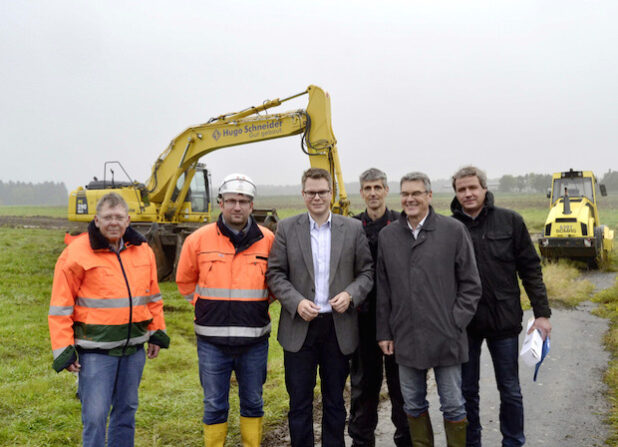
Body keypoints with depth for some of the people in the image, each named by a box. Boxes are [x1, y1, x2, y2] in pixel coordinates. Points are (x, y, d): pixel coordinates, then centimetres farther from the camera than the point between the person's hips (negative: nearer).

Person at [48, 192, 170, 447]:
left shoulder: (142, 251, 6)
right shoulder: (77, 253, -10)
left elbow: (152, 296, 16)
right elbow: (60, 306, -8)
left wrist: (157, 332, 14)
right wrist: (64, 350, -10)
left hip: (134, 347, 5)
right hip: (96, 350, -5)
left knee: (127, 409, 17)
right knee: (95, 416, -4)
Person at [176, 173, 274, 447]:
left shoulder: (268, 240, -2)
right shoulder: (199, 239, -3)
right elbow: (185, 280, 11)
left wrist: (255, 304, 8)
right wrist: (206, 307, 7)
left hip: (255, 339, 1)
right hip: (212, 340, -1)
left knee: (253, 402, 15)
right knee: (215, 405, 9)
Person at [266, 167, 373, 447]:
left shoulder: (353, 229, 3)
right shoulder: (286, 228, 2)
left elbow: (367, 271, 5)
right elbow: (275, 273, 0)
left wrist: (350, 295, -14)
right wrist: (297, 302, -15)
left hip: (339, 327, 1)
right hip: (299, 328, 0)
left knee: (335, 400, 14)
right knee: (299, 402, 7)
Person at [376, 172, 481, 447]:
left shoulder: (453, 230, -4)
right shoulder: (387, 236, 6)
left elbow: (470, 284, -1)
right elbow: (382, 290, 10)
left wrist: (455, 323, -8)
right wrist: (384, 332, 7)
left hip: (445, 339, -3)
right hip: (405, 339, 3)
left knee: (453, 406, 7)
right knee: (413, 405, 15)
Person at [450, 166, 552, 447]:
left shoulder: (510, 221, -2)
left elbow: (530, 269, 1)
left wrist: (542, 313, -4)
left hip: (504, 319, 0)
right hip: (463, 322, 0)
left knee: (510, 390, 11)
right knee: (467, 391, 12)